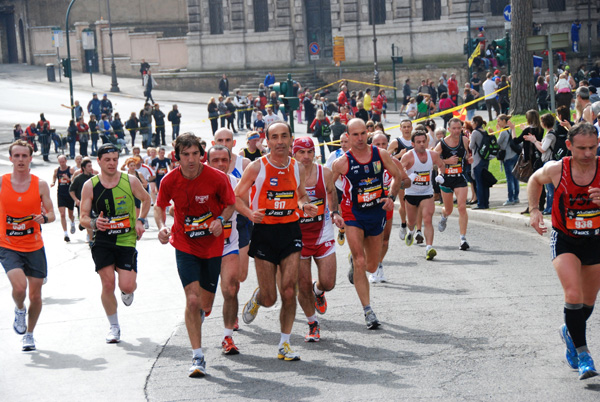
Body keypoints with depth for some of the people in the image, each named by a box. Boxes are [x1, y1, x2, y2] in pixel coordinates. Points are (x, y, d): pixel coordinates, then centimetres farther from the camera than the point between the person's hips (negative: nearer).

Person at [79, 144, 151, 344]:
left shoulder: (130, 181, -2)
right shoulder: (90, 186, -3)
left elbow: (146, 199, 17)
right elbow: (83, 217, 0)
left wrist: (140, 220, 4)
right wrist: (94, 223, -22)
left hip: (126, 240, 0)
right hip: (102, 240, 0)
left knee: (127, 286, -9)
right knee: (108, 284, -6)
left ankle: (127, 292, 32)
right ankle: (114, 327, 14)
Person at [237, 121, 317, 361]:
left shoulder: (297, 168, 5)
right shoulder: (257, 167, -7)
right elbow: (237, 196, -2)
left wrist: (305, 206, -2)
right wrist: (250, 213, -21)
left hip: (290, 232, 3)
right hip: (264, 233, -2)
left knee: (289, 291, -6)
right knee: (269, 299, 2)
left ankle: (284, 345, 6)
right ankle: (257, 297, 40)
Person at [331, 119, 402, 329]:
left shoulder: (381, 154, -5)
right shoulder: (342, 163, -13)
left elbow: (397, 176, 10)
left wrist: (391, 197, -4)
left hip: (377, 213, 3)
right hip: (353, 215, -3)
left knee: (371, 266, 13)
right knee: (360, 262, -14)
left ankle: (353, 262, 50)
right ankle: (368, 311, -9)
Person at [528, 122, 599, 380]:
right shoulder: (556, 169, -15)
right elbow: (535, 180, 8)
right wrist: (534, 210, -4)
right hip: (564, 240, -2)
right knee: (573, 295, -21)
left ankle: (570, 332, 46)